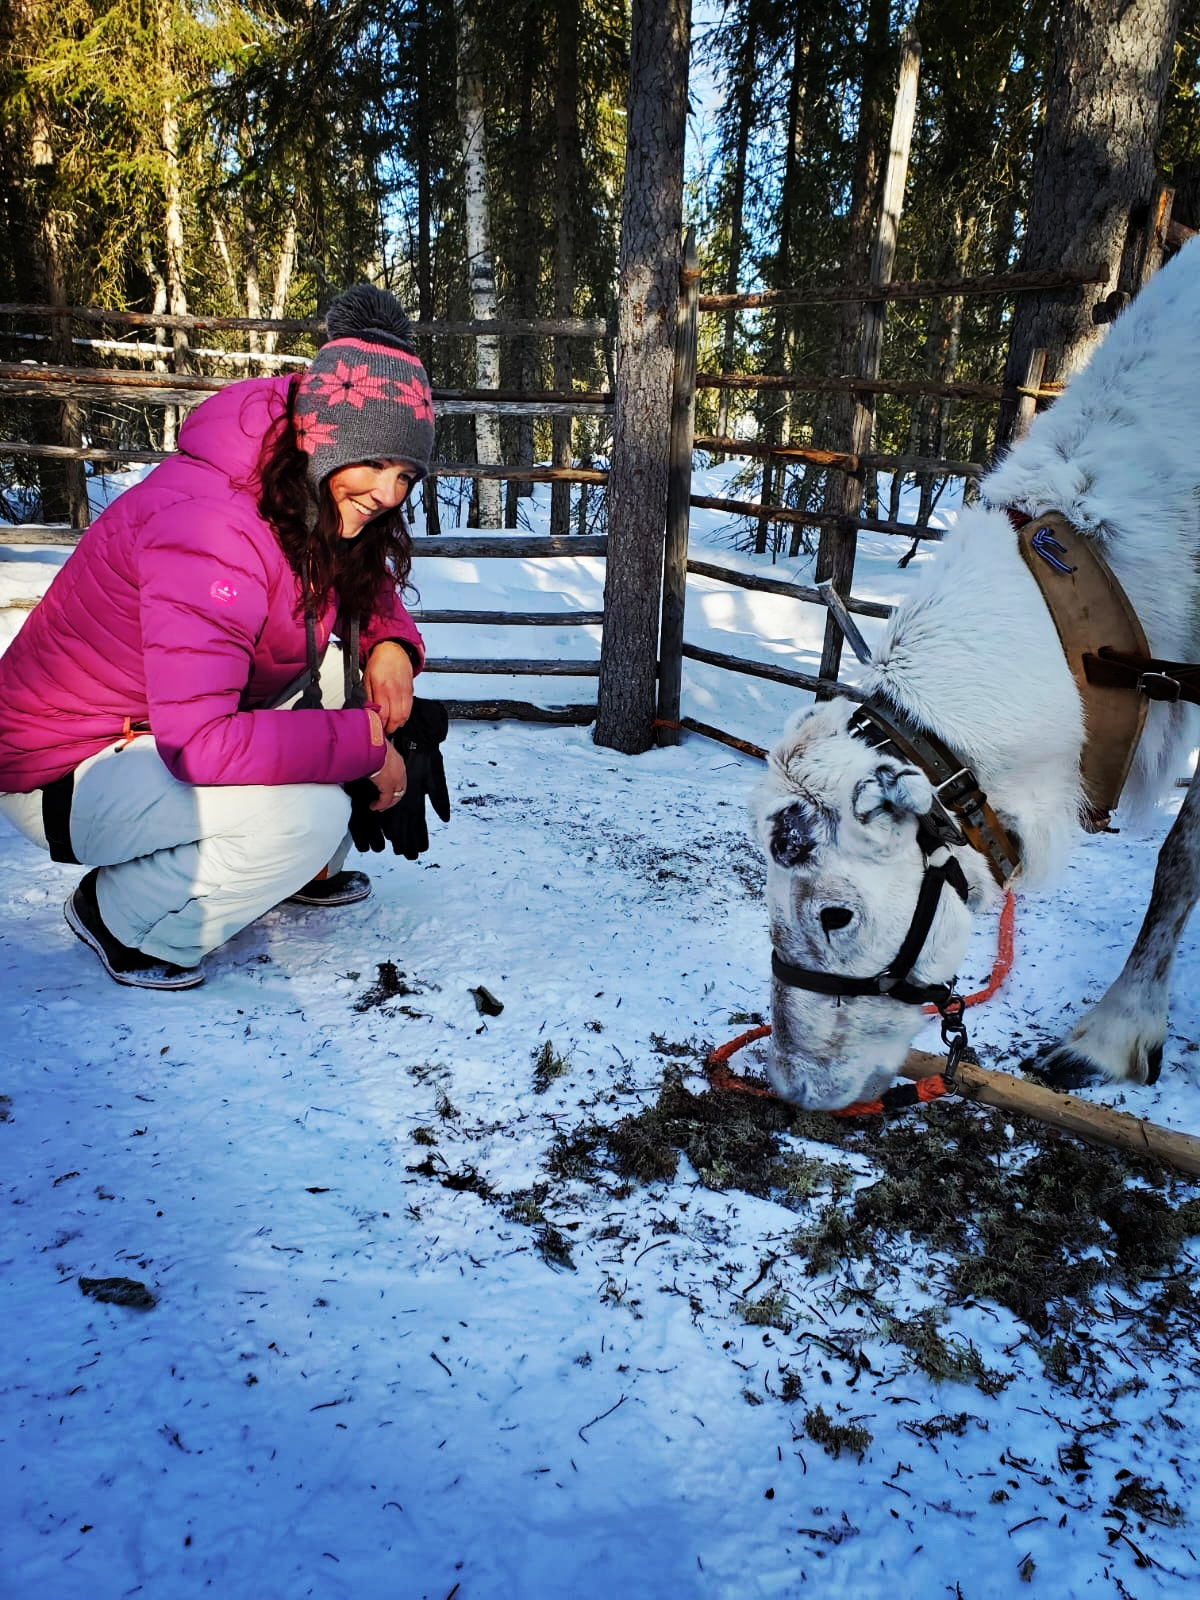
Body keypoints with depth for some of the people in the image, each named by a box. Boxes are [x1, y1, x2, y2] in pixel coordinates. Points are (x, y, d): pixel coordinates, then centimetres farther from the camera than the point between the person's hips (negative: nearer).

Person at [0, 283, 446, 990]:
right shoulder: (212, 530, -32)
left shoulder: (320, 506, -5)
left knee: (344, 655, -1)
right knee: (308, 813, -29)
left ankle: (302, 868, 11)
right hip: (62, 777, -9)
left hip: (175, 732, 9)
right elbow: (198, 744, -38)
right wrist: (363, 742, -29)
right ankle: (125, 917, -3)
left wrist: (391, 642, -12)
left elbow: (368, 590, 13)